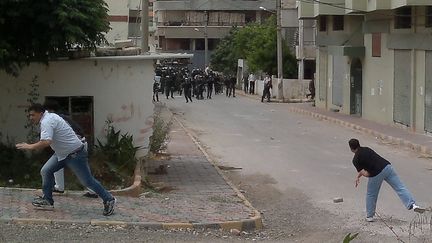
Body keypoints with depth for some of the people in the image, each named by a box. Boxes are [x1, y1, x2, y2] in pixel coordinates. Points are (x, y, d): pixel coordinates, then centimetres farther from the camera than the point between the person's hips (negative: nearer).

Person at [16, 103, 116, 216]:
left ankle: (108, 200, 10)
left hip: (74, 155, -10)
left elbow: (46, 142, -36)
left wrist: (29, 147, -26)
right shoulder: (50, 116, 9)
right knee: (46, 171, 4)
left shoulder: (47, 122, -22)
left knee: (87, 181, -2)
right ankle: (47, 200, 11)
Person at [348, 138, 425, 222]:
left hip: (376, 174, -5)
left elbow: (366, 174, -7)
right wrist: (358, 176, 31)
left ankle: (369, 216, 27)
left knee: (371, 195, 17)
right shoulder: (366, 149, 19)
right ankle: (412, 204, -20)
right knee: (400, 187, -2)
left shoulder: (355, 159, 0)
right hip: (386, 167, 5)